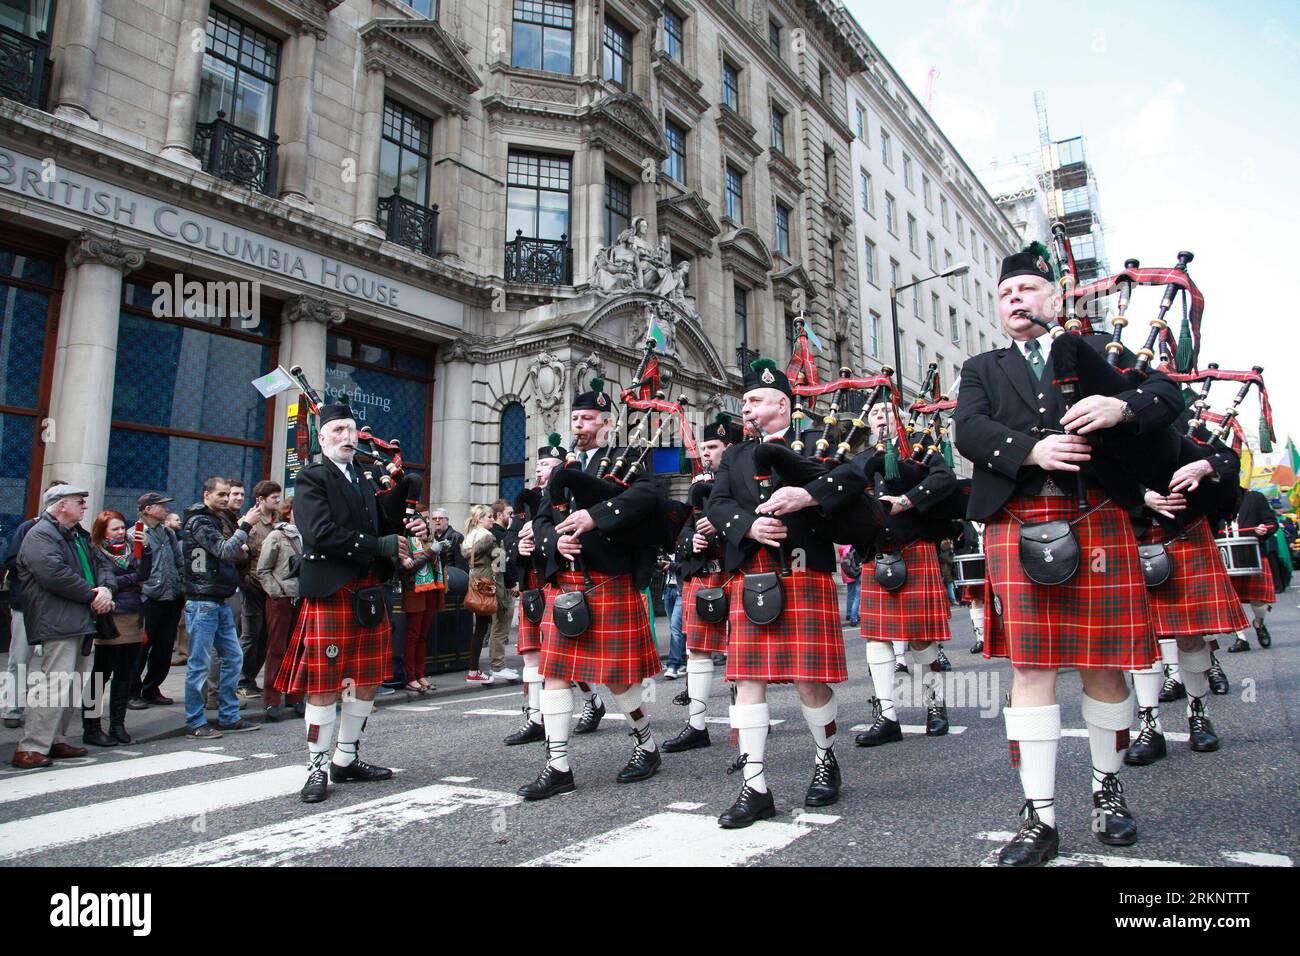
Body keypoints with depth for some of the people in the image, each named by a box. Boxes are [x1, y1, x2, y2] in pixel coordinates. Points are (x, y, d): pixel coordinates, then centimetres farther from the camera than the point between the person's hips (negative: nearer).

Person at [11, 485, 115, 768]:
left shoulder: (79, 535, 21)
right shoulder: (40, 535, -9)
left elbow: (101, 564, 20)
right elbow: (55, 574, -21)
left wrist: (105, 588, -2)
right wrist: (92, 595, -13)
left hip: (82, 622, 10)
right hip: (58, 625, -10)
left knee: (75, 686, 13)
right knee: (57, 685, -13)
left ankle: (53, 740, 22)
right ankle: (31, 748, -7)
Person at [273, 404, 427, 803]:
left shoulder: (368, 480, 18)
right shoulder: (310, 479, -3)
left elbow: (382, 526, 19)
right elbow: (321, 533, -17)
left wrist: (407, 530, -4)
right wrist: (380, 545, -18)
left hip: (369, 592, 7)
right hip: (329, 591, -7)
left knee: (367, 679, 11)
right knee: (324, 683, -1)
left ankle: (346, 759, 25)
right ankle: (318, 767, 12)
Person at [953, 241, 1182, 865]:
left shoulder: (1098, 349, 18)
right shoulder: (982, 369, 19)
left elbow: (1167, 393, 5)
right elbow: (969, 429, 1)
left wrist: (1122, 406, -17)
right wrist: (1031, 450, -18)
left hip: (1097, 516, 1)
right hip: (1017, 526, 0)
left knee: (1103, 662, 6)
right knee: (1031, 667, -3)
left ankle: (1108, 790, 29)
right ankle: (1040, 818, 4)